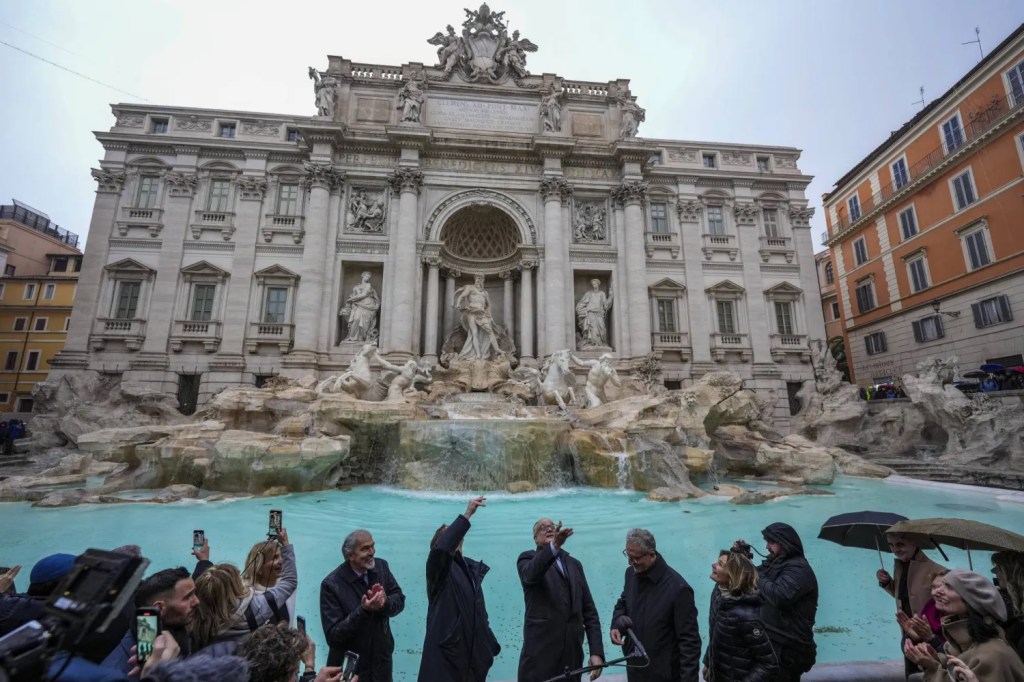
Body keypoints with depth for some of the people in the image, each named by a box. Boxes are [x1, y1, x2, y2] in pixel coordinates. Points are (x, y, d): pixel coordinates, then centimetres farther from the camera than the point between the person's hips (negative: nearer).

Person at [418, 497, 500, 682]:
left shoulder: (472, 568, 12)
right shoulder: (438, 567, -7)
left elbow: (479, 612, 14)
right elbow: (442, 548, -31)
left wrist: (489, 643, 10)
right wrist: (467, 514, -33)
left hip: (472, 650, 6)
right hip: (446, 650, -6)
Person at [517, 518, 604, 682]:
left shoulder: (574, 563, 13)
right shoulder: (528, 558, -2)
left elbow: (589, 610, 10)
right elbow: (530, 574, -26)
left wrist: (597, 651, 0)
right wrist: (554, 546, -43)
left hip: (573, 655, 4)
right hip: (540, 655, -4)